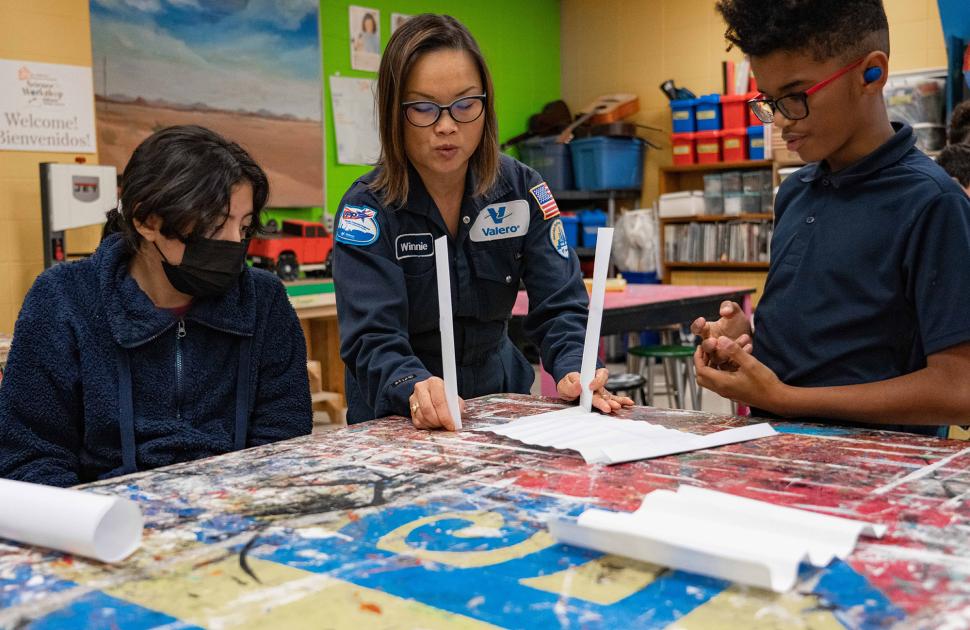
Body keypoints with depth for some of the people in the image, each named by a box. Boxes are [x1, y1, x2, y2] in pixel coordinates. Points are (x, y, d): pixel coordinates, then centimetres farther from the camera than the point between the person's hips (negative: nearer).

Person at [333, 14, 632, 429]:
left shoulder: (523, 191, -1)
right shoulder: (366, 209, -11)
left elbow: (559, 305, -6)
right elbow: (372, 339, -20)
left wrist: (574, 371, -27)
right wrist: (416, 390, -41)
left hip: (501, 396, 1)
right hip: (400, 420, -1)